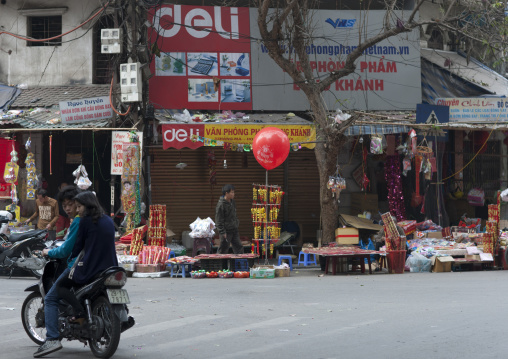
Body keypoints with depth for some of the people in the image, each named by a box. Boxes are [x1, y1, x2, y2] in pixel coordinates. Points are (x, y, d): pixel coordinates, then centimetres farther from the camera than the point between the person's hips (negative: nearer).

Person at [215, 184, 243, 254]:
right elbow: (219, 220, -15)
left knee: (239, 248, 7)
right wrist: (222, 232, -17)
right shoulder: (221, 204, -16)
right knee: (223, 251, -1)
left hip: (234, 230, 8)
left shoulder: (232, 202, 9)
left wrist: (236, 223, 16)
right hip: (226, 231, -8)